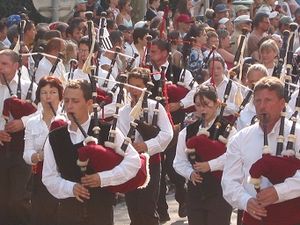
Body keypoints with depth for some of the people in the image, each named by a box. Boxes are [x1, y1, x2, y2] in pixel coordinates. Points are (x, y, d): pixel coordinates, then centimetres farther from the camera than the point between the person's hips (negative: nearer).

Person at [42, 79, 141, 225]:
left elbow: (133, 161, -4)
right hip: (68, 213, 2)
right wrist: (71, 188, -13)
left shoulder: (108, 132, -2)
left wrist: (103, 178, -14)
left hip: (101, 212, -2)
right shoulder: (54, 139, 6)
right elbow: (49, 177, 6)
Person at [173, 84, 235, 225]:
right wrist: (190, 173, -8)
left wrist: (210, 165, -24)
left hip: (219, 193, -5)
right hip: (195, 193, 5)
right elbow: (179, 161, 10)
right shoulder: (187, 132, 10)